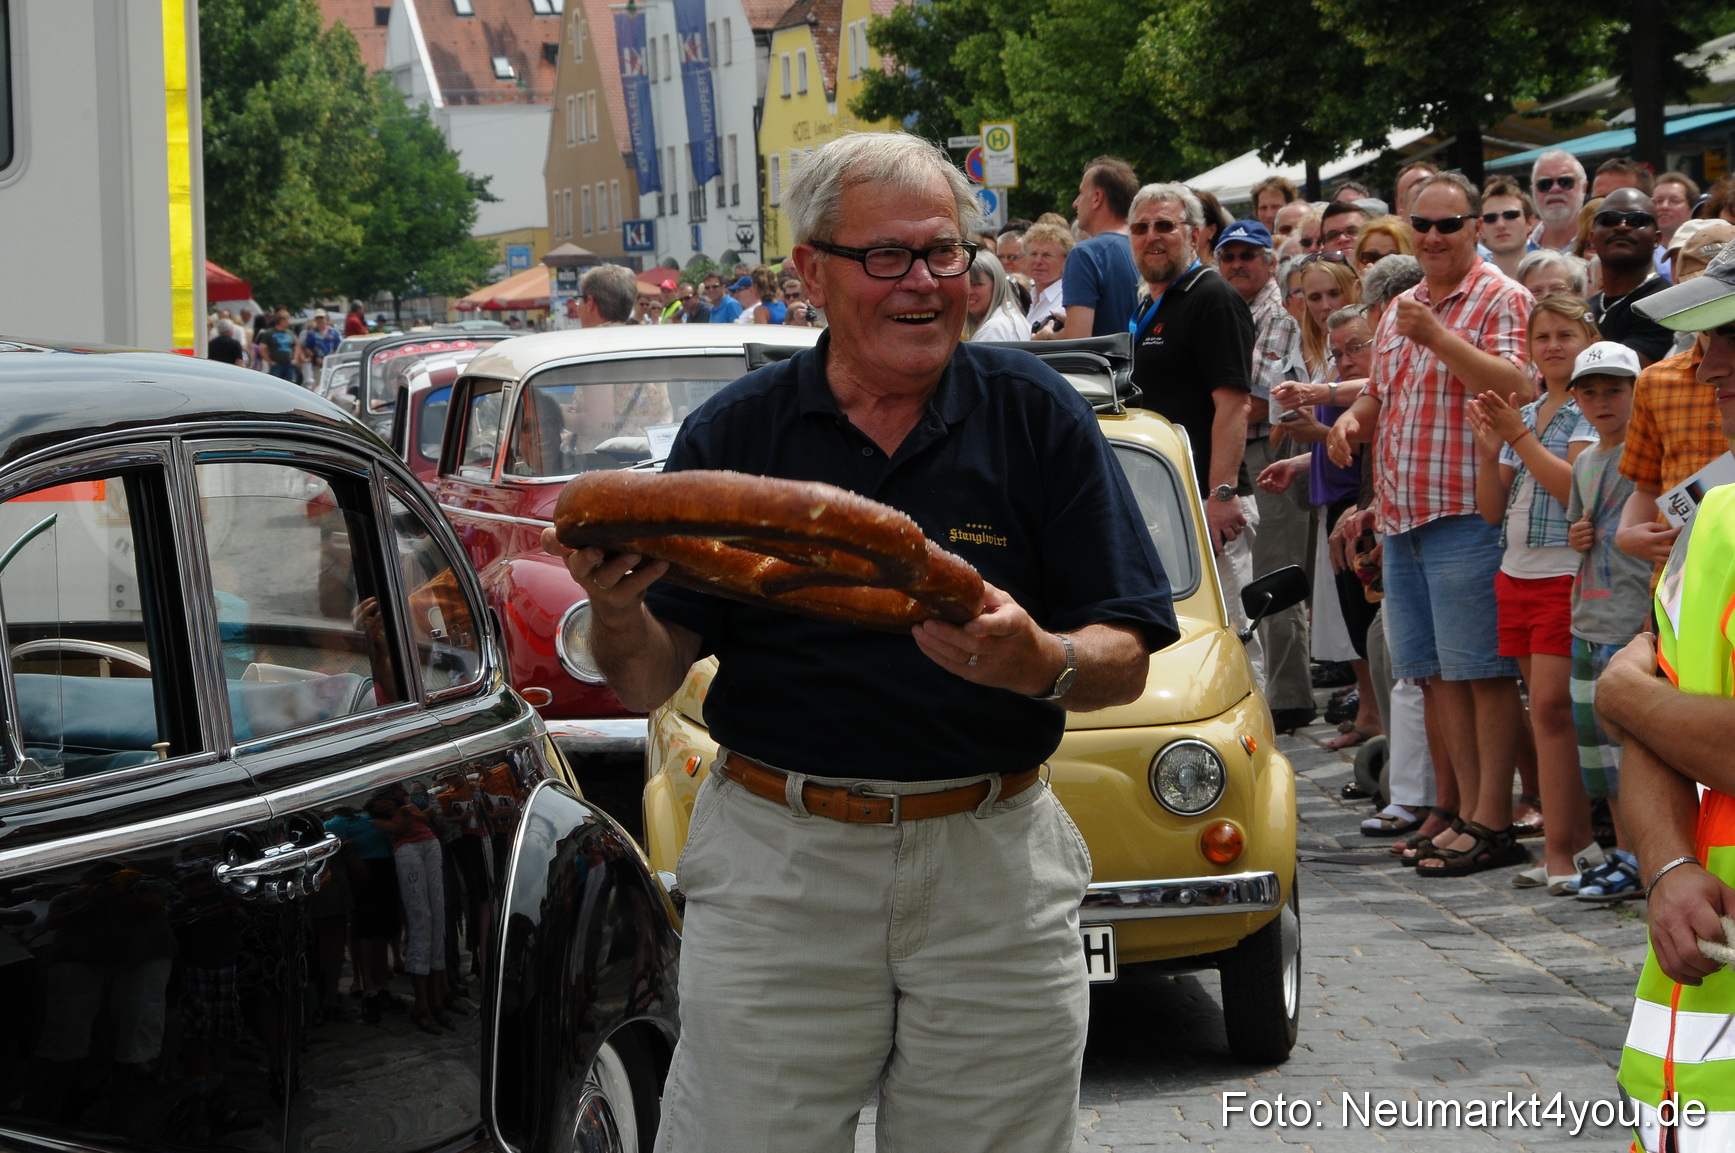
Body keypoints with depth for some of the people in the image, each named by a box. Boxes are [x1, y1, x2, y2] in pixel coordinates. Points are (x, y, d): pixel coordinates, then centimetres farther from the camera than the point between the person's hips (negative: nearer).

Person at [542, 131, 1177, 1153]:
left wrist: (1040, 665, -24)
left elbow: (1125, 664, -2)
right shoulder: (733, 434, 2)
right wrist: (616, 610, -21)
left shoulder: (1039, 417, 1)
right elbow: (649, 684, 1)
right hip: (775, 867, 0)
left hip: (992, 869, 0)